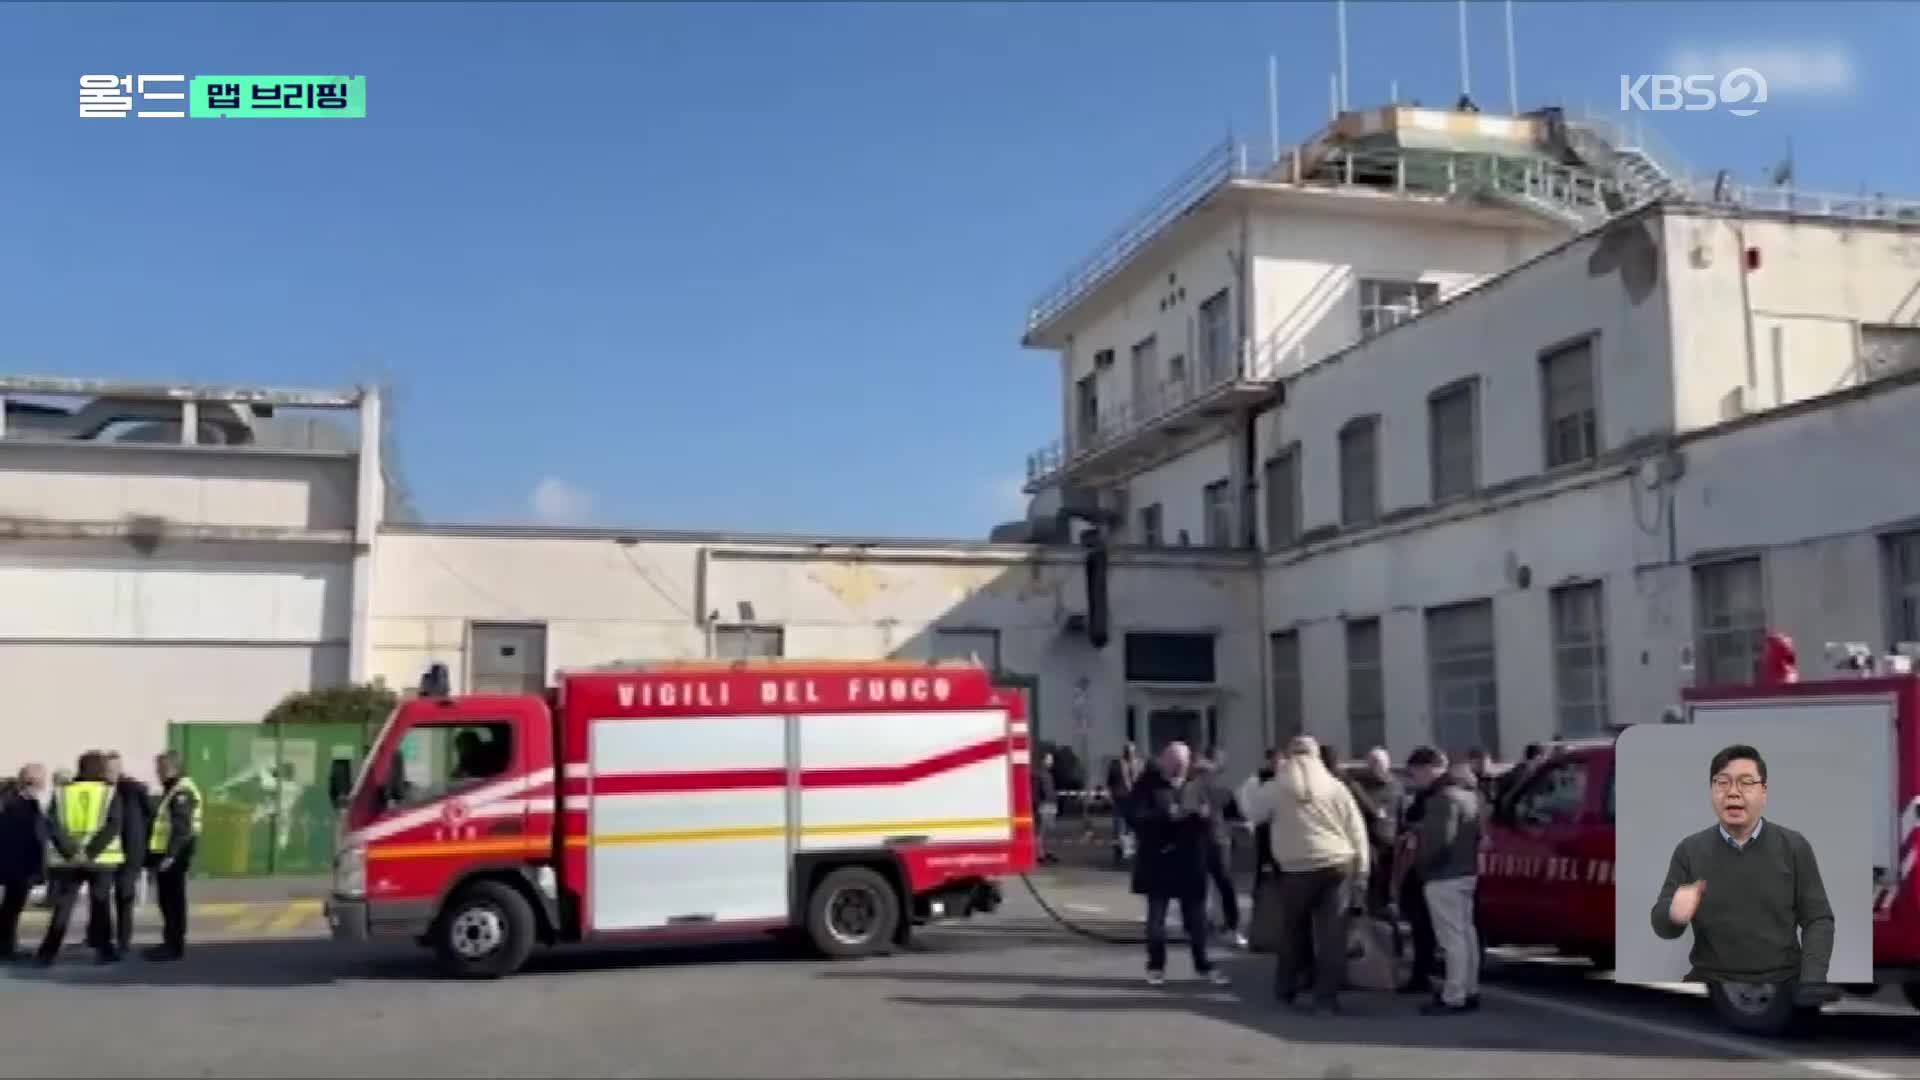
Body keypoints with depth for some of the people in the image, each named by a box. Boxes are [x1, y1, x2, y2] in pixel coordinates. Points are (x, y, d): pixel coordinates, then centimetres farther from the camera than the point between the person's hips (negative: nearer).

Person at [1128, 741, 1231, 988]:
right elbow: (1134, 816, -16)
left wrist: (1206, 814, -21)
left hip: (1191, 862, 2)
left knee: (1196, 916, 9)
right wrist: (1167, 815, -25)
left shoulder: (1198, 784, 2)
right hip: (1158, 861, -2)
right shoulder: (1148, 783, -7)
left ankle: (1203, 965, 23)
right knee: (1156, 915, 6)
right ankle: (1156, 966, 20)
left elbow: (1214, 815, 2)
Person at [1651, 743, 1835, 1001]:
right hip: (1712, 980, -1)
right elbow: (1661, 924, 4)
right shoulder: (1689, 850, 4)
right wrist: (1674, 914, -21)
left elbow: (1818, 919, 5)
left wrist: (1812, 982, -10)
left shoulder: (1793, 846, 5)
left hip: (1784, 980, 1)